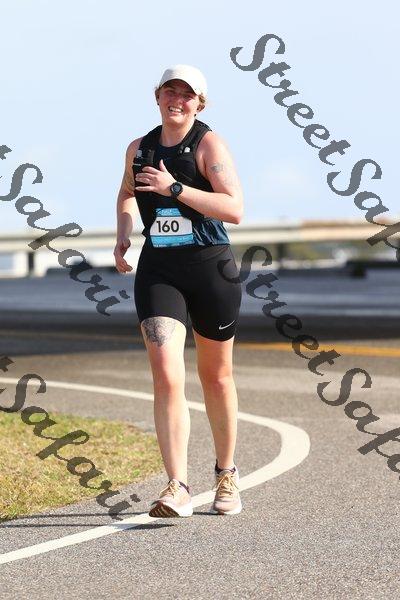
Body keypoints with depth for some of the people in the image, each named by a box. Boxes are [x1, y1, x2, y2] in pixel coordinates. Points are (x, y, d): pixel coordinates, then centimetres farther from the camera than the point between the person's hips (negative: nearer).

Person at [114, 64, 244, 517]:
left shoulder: (209, 145, -7)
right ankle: (178, 488, -18)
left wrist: (175, 189, -23)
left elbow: (235, 209, -19)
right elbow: (127, 194, 31)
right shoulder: (138, 149, 8)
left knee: (216, 376, 13)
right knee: (166, 377, -14)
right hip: (157, 271, 2)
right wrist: (123, 235, 14)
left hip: (211, 267, -2)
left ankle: (226, 473, 32)